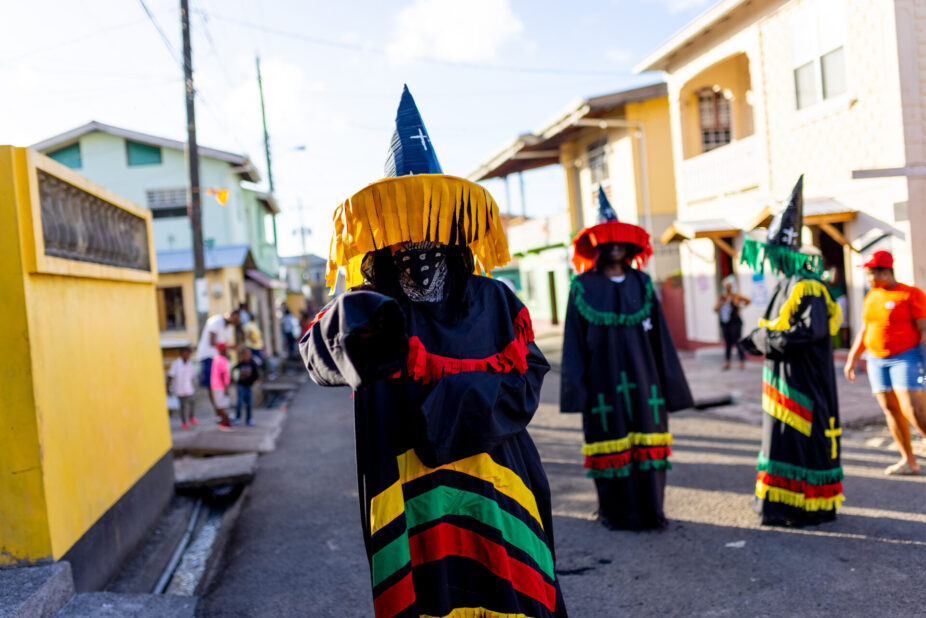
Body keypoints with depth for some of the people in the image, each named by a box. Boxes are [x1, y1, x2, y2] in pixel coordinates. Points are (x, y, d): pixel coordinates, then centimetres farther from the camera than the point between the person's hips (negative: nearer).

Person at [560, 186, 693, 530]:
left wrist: (669, 381, 8)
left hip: (641, 374, 2)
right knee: (611, 441, 1)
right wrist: (576, 386, -5)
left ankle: (650, 511, 14)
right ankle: (615, 512, 14)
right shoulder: (583, 287, 1)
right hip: (603, 376, -2)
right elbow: (574, 340, 0)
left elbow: (659, 334, 10)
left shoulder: (641, 284, 9)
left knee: (647, 442, 2)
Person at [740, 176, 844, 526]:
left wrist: (764, 339, -20)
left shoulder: (807, 287, -16)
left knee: (805, 437, -3)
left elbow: (811, 331, -25)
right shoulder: (785, 286, 13)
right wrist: (759, 339, 2)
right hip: (782, 378, 9)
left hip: (804, 378, -9)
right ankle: (783, 503, 22)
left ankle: (814, 506, 7)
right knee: (782, 434, 13)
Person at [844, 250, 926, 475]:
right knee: (890, 409, 5)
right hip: (877, 360, 6)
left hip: (906, 357, -6)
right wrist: (852, 359, 17)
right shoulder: (871, 296, 11)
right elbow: (864, 331, 17)